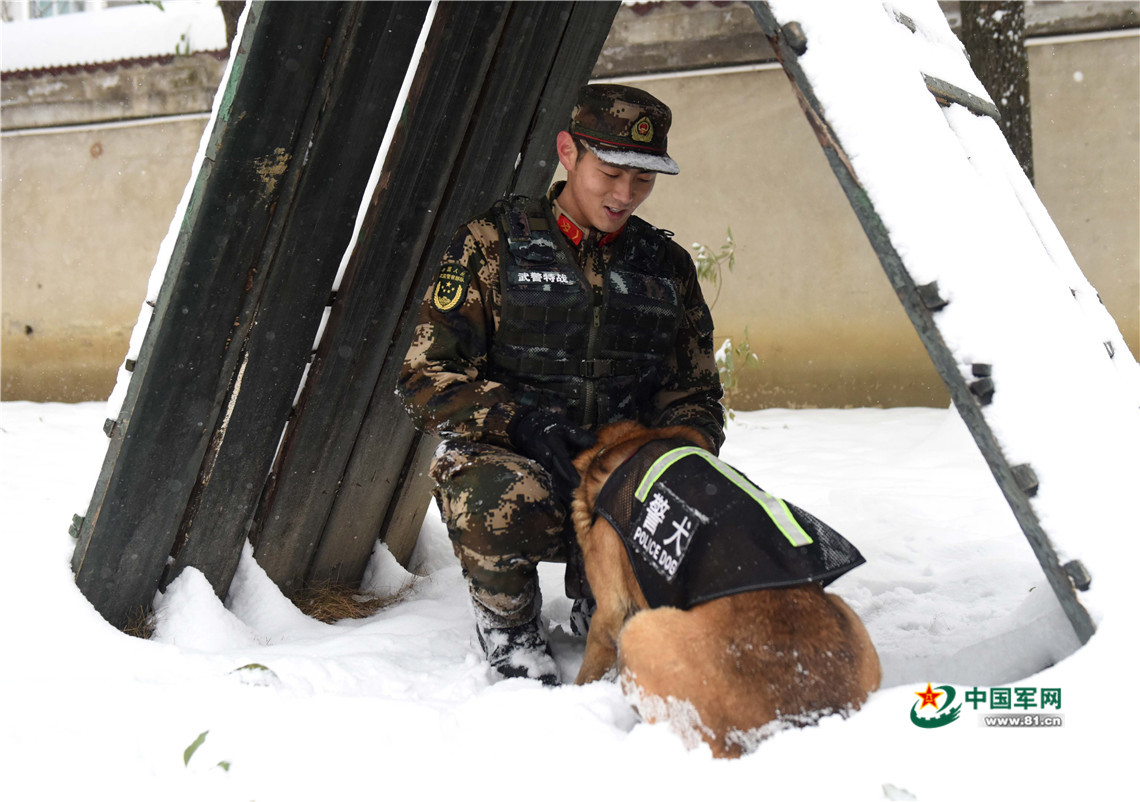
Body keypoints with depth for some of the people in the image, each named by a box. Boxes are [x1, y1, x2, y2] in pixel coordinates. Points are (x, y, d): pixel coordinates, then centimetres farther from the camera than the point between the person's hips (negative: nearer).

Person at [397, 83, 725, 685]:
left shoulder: (667, 265, 13)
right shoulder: (493, 244, 2)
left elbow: (695, 394, 17)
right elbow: (427, 375, -3)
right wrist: (522, 423, -19)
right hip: (502, 455, -3)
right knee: (509, 502, -39)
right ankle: (507, 622, -3)